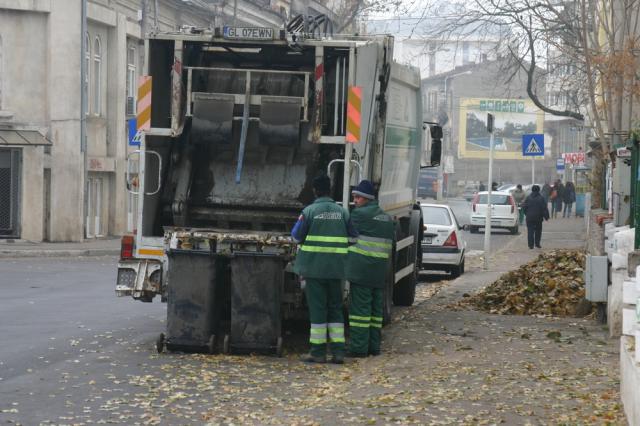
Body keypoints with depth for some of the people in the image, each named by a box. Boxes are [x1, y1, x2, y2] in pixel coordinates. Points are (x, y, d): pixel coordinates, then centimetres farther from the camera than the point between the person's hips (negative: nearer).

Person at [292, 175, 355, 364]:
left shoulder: (309, 211, -7)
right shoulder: (342, 212, 4)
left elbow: (297, 236, -2)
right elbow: (353, 237, 6)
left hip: (314, 266, -3)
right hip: (336, 268, 3)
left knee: (317, 308, 1)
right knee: (335, 308, 10)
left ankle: (318, 352, 2)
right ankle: (338, 351, 5)